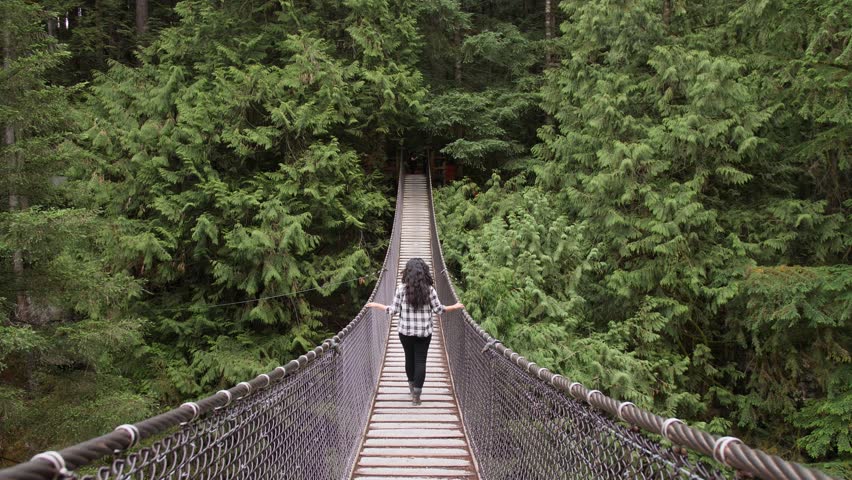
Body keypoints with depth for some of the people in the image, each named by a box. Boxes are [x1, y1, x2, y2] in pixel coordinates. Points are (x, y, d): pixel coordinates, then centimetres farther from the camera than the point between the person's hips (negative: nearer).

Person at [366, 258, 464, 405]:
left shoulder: (402, 288, -9)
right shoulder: (429, 289, -9)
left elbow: (393, 310, -5)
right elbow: (438, 309, -3)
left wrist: (376, 305, 10)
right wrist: (455, 307, 14)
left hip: (405, 331, 1)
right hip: (424, 332, -1)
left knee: (409, 358, 19)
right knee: (420, 361, 3)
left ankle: (412, 386, 37)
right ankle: (416, 394, -2)